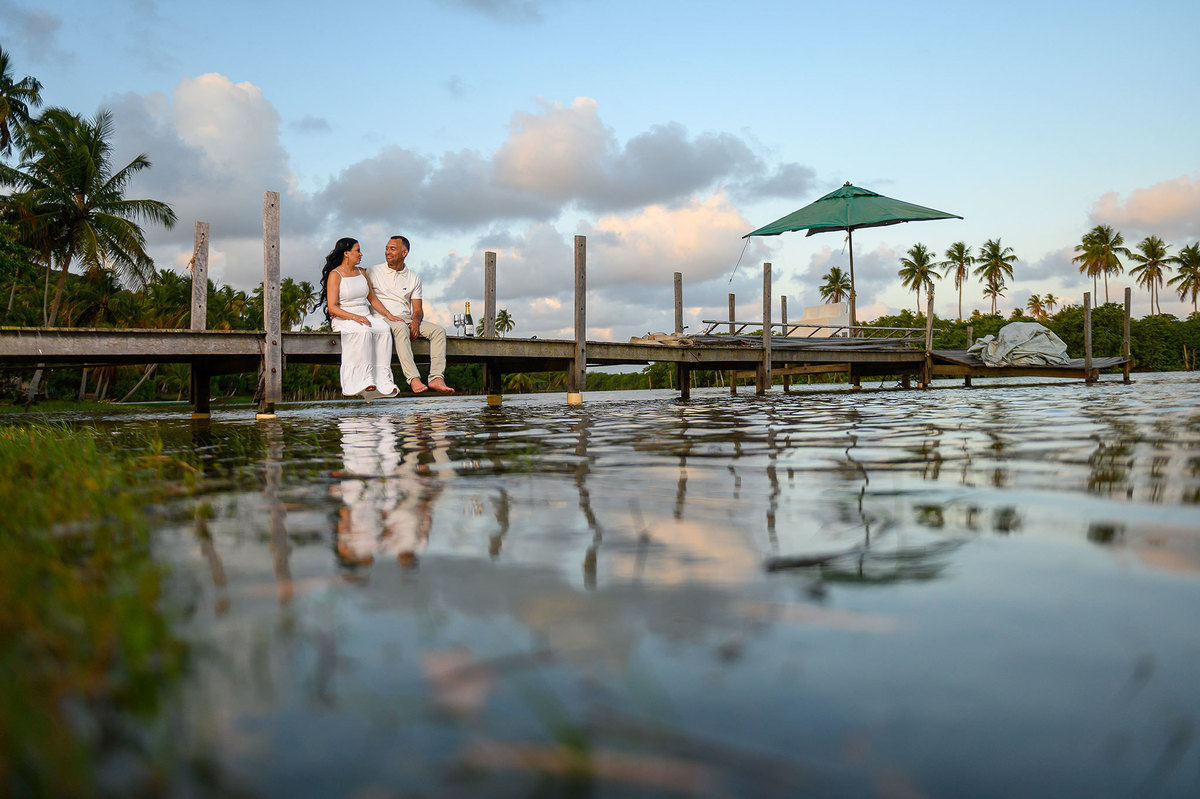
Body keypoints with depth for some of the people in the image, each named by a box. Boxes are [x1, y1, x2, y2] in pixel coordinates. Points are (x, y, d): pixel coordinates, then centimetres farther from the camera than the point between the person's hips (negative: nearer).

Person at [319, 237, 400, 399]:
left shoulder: (361, 273, 17)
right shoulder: (335, 275, -4)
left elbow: (372, 298, 23)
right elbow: (332, 308, -12)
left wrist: (389, 315, 10)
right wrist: (355, 317, -24)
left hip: (365, 316, 6)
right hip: (343, 319, -6)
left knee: (383, 329, -26)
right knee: (363, 331, -37)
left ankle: (383, 379, -30)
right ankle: (365, 381, -38)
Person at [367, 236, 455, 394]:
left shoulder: (413, 278, 14)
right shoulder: (374, 272, 7)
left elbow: (418, 309, 11)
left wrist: (415, 322, -15)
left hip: (407, 320, 4)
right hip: (383, 320, -4)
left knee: (439, 330, -19)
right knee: (401, 328, -39)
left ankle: (437, 378, -33)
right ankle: (414, 379, -51)